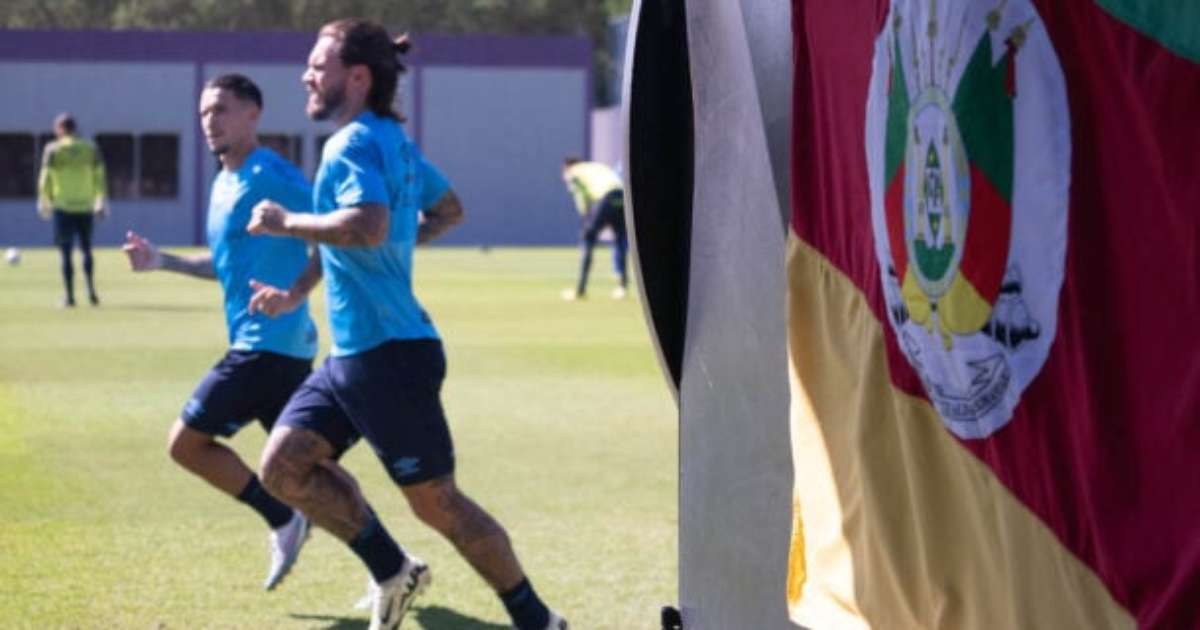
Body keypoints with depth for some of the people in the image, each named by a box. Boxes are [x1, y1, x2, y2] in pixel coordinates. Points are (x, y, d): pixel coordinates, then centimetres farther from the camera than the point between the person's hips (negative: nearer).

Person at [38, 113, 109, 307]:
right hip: (85, 207, 3)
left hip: (63, 207, -2)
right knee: (86, 249, 15)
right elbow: (99, 179, 6)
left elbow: (45, 179, -3)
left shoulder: (53, 150, -4)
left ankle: (69, 296, 0)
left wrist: (44, 203, 9)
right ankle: (91, 290, 5)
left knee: (65, 253, 2)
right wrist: (101, 203, 14)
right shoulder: (90, 149, 4)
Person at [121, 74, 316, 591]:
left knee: (186, 442, -4)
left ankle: (282, 519, 2)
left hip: (268, 344, -9)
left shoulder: (269, 176, -12)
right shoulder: (224, 185, 16)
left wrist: (291, 294, -23)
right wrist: (162, 261, 20)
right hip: (286, 346, 9)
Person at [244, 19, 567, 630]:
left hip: (388, 356, -10)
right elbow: (449, 210, 27)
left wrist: (286, 222, -21)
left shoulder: (354, 144, -16)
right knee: (284, 464, 4)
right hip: (352, 352, 10)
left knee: (436, 502, -1)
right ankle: (393, 572, 11)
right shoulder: (396, 141, 12)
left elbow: (367, 226, -35)